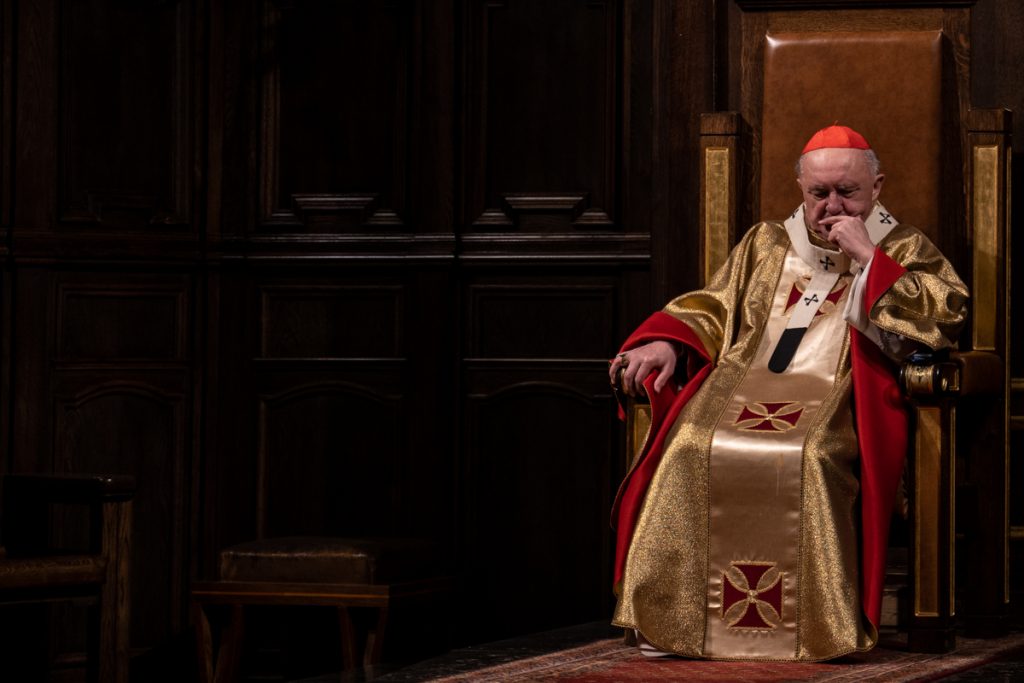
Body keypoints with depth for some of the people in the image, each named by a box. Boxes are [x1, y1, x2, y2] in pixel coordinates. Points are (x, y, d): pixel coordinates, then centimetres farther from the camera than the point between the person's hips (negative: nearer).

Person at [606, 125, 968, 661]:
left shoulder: (905, 249, 14)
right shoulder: (766, 244, 25)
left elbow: (947, 316, -3)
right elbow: (712, 311, 23)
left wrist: (867, 257, -5)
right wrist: (664, 344, 2)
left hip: (839, 395, -3)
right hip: (746, 385, 3)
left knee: (813, 458, -38)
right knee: (688, 449, -28)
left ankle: (815, 625, -32)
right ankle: (671, 620, -24)